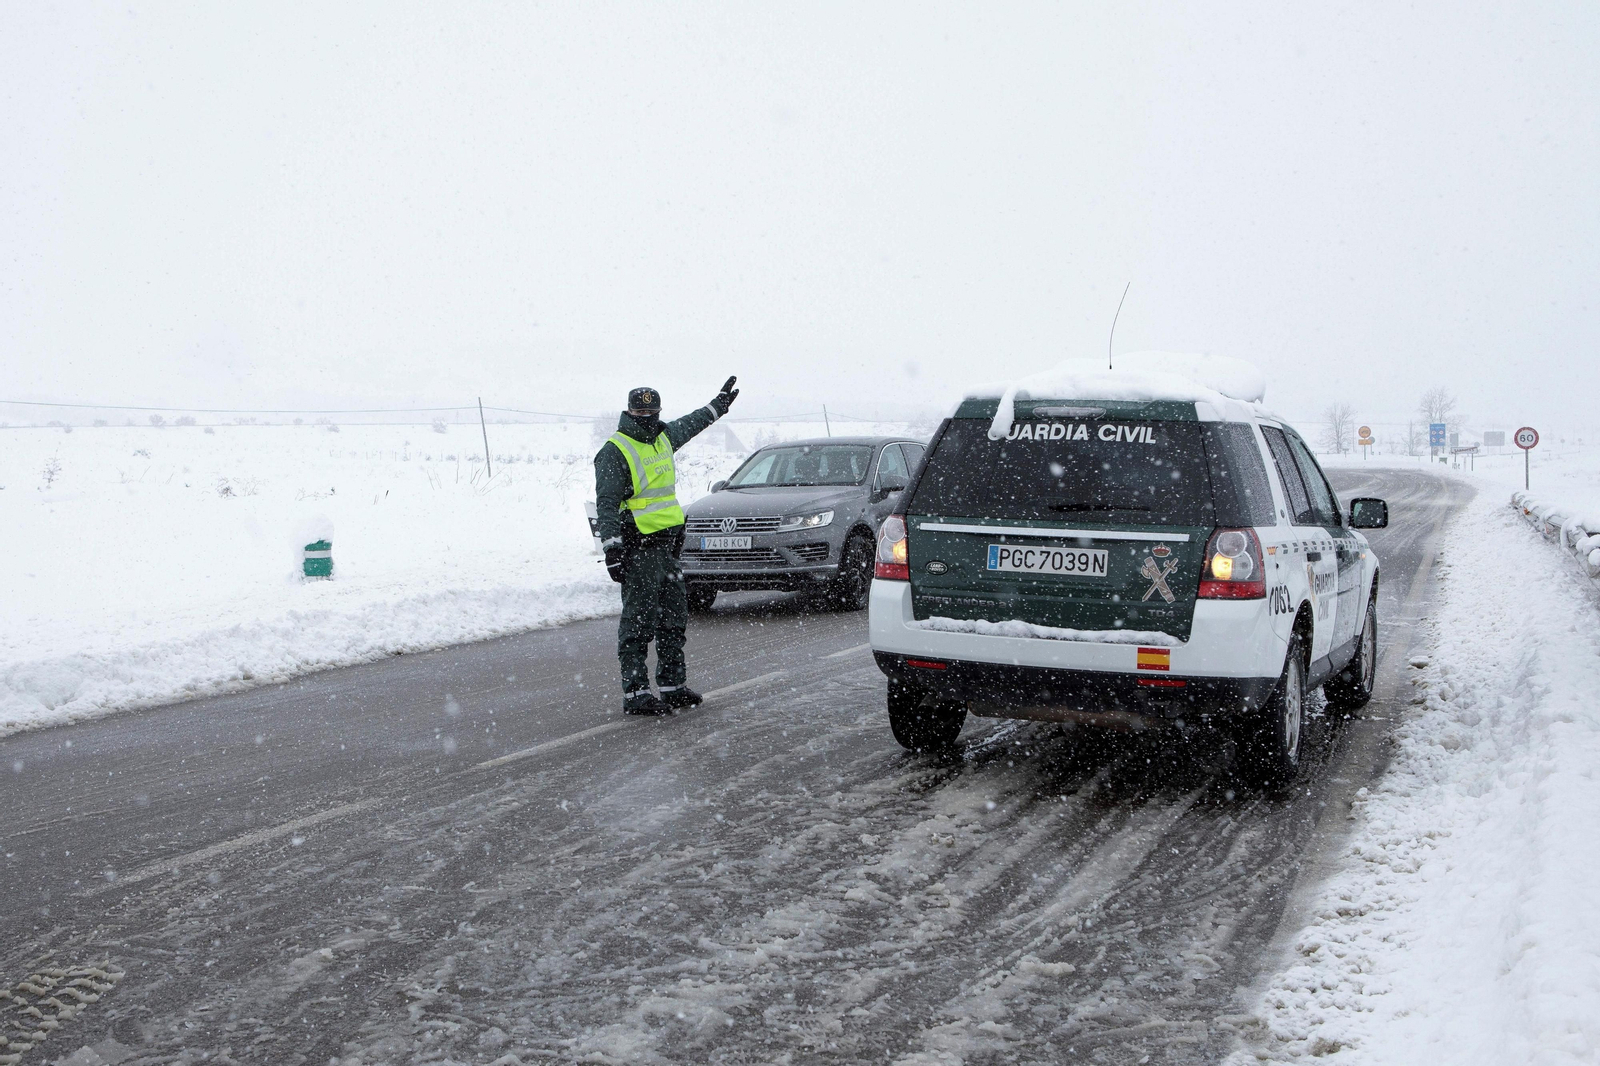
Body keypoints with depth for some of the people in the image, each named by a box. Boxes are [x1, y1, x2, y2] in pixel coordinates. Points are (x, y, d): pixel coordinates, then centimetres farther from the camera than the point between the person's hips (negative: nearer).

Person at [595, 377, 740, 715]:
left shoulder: (663, 437, 13)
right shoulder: (614, 452, -11)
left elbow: (688, 425, 37)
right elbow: (606, 505, -15)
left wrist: (717, 406, 47)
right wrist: (612, 549, -20)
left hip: (668, 545, 9)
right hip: (637, 547, -9)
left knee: (674, 617, 14)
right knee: (639, 620, -8)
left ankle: (673, 685, 24)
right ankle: (635, 693, -5)